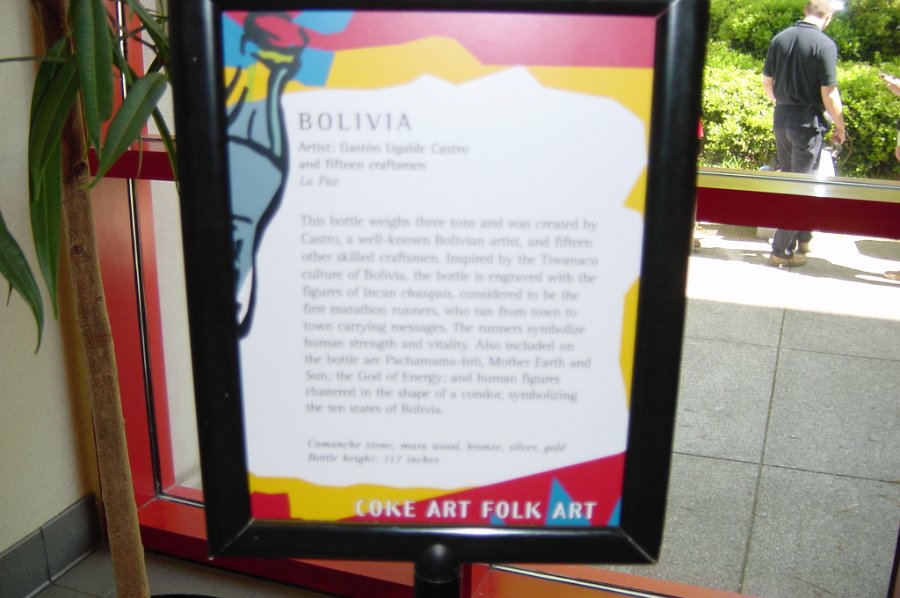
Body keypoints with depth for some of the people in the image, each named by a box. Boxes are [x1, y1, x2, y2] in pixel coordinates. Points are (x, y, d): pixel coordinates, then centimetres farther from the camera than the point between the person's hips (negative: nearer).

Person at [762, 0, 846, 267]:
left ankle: (802, 237, 32)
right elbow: (829, 95, -15)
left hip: (781, 119, 6)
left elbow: (767, 82, 10)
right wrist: (840, 127, -2)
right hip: (808, 121, -6)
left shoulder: (780, 39, 2)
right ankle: (782, 250, 5)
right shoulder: (825, 44, -14)